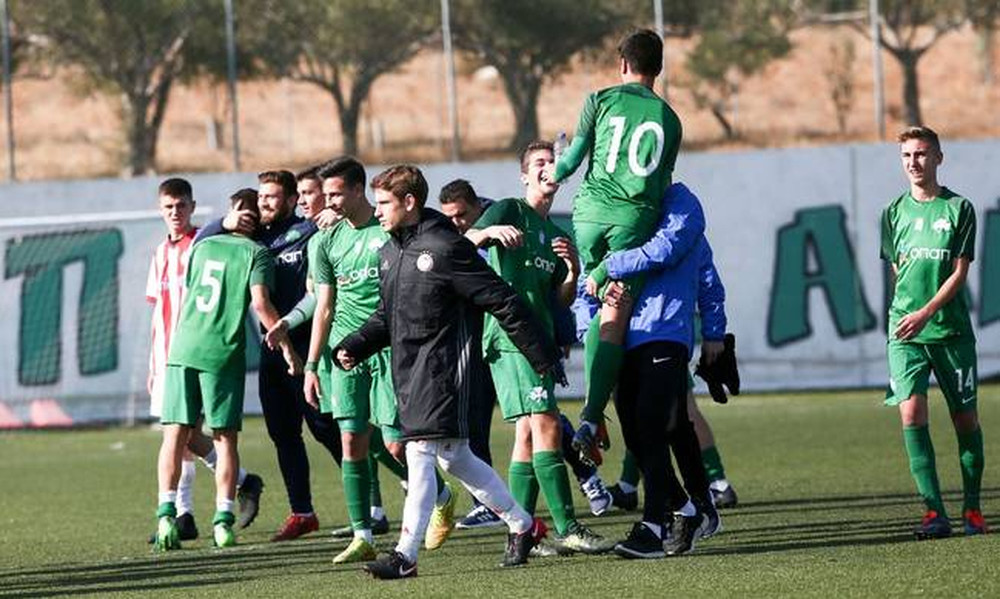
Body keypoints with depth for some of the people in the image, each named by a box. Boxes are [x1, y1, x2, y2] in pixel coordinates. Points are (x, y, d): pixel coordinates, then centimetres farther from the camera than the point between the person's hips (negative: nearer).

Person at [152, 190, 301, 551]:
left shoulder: (201, 246, 16)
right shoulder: (255, 254, 1)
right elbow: (260, 303, -12)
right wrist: (286, 346, -7)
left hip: (183, 347, 3)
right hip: (223, 352, -3)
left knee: (175, 433, 3)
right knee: (225, 437, 3)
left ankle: (167, 515, -8)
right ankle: (223, 521, -2)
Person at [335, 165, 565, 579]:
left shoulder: (444, 247, -14)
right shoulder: (390, 253, 12)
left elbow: (503, 303, -12)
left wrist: (542, 357, -11)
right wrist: (354, 347, 5)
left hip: (444, 366, -9)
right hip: (409, 370, 9)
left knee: (421, 452, -14)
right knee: (452, 456, 13)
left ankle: (406, 554, -14)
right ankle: (520, 524, 27)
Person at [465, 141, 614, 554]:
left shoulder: (554, 233, 22)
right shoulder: (509, 211, 1)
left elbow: (561, 302, 20)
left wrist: (573, 273, 0)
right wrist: (489, 231, -33)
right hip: (510, 336, -9)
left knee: (528, 434, 7)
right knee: (546, 426, -16)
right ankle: (567, 529, -20)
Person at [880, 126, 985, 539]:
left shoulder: (959, 209, -1)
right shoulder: (895, 212, 9)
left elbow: (958, 272, -6)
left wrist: (926, 314, -16)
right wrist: (903, 318, 13)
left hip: (951, 329, -2)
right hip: (905, 332, 2)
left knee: (965, 418, 4)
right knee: (911, 413, -14)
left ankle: (972, 508, 19)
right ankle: (934, 511, -14)